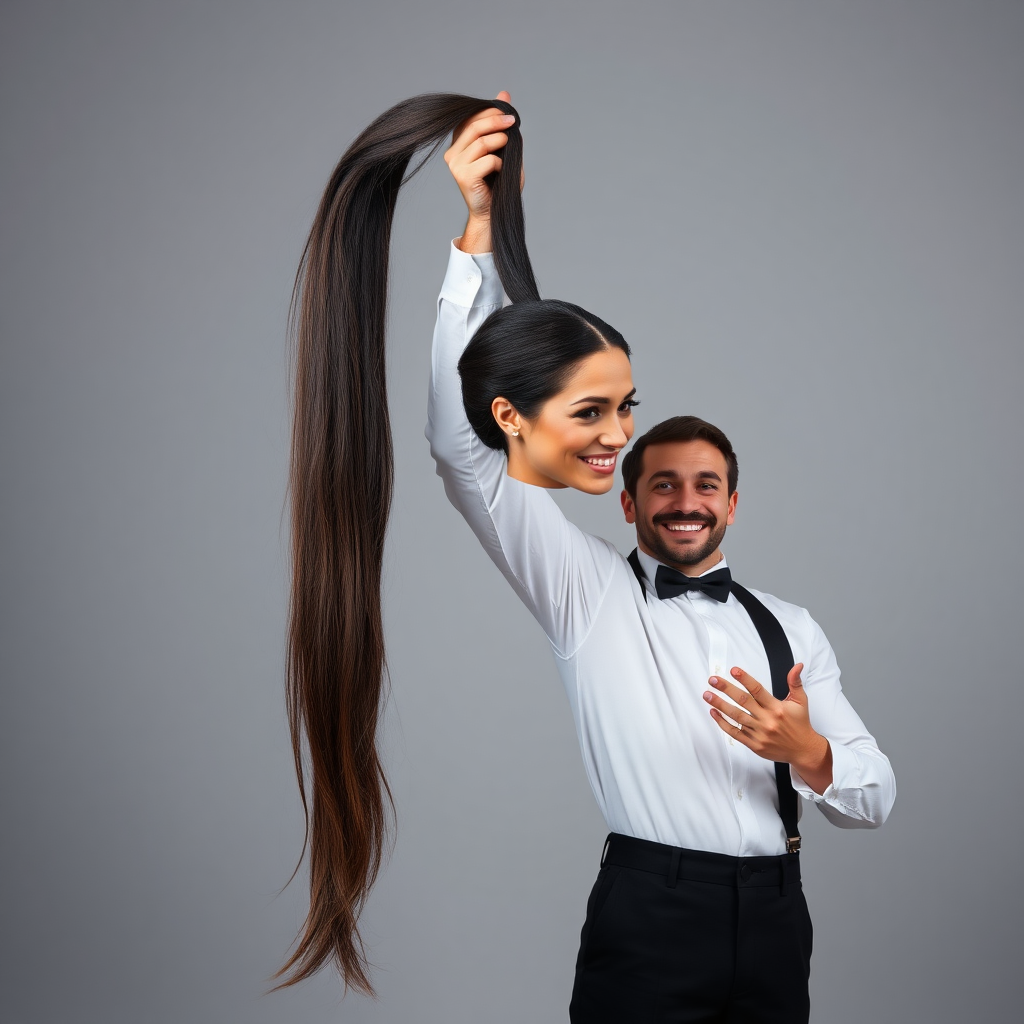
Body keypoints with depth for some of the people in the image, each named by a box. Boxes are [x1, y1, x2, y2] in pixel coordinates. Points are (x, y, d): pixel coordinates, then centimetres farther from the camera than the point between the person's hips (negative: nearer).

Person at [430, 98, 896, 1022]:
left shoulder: (790, 628, 13)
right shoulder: (589, 592, 4)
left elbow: (874, 801, 12)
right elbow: (464, 447, -7)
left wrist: (807, 752, -12)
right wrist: (479, 227, -14)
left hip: (774, 918, 3)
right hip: (646, 916, -3)